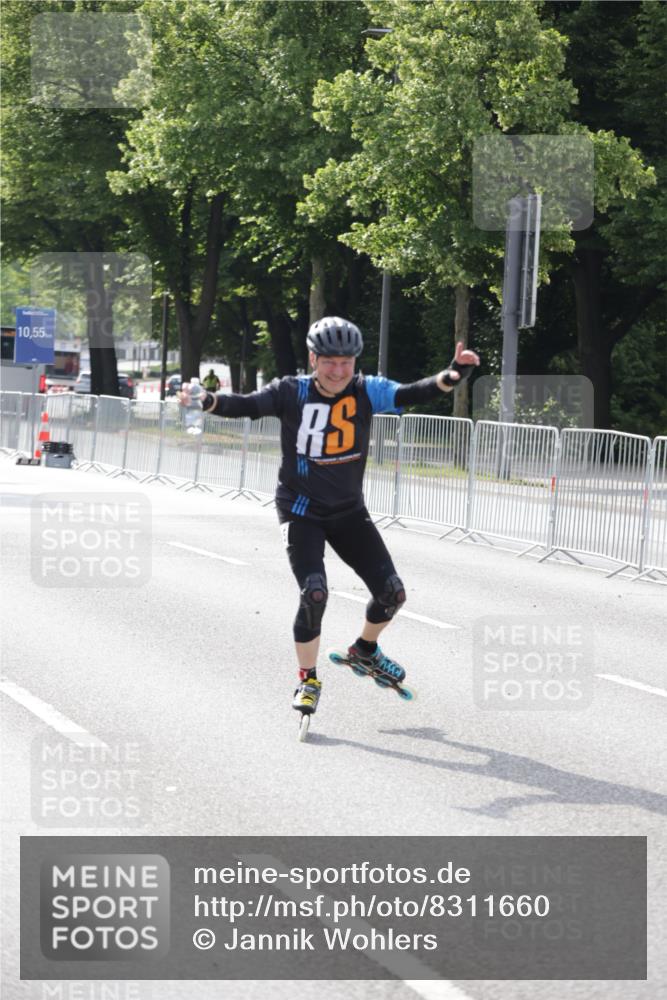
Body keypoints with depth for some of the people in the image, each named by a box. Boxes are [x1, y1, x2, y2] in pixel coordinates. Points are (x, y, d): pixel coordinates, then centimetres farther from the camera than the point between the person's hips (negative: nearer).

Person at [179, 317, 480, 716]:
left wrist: (453, 375, -38)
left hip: (349, 511, 4)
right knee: (314, 593, -19)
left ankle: (365, 651, 32)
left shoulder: (367, 391, -9)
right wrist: (206, 401, -41)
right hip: (301, 511, -3)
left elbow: (414, 393, -20)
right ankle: (309, 680, 2)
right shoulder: (292, 393, -13)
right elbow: (244, 405, -22)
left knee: (392, 593, 1)